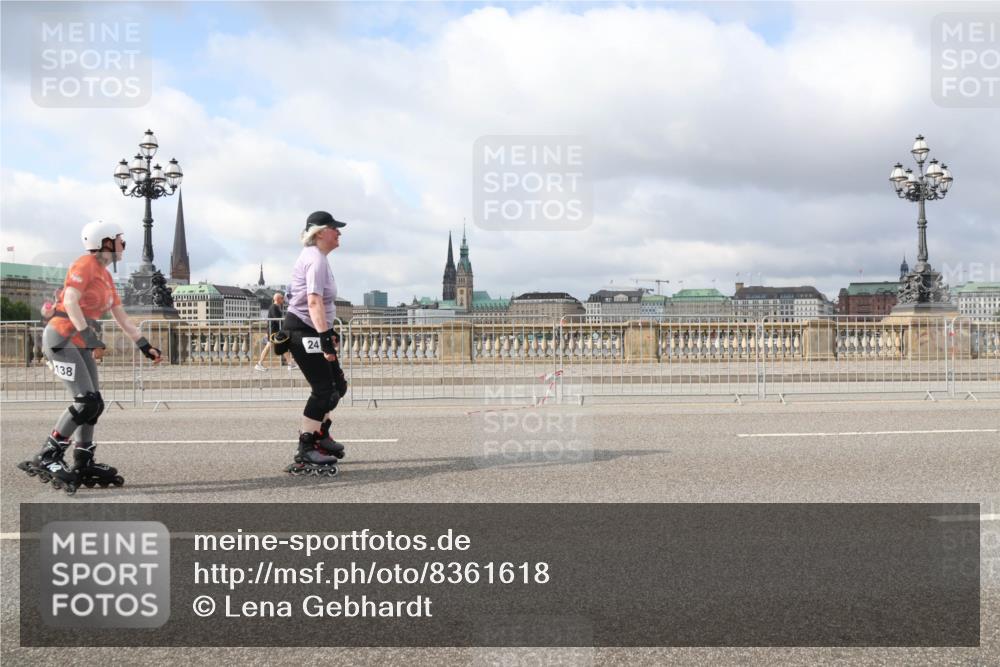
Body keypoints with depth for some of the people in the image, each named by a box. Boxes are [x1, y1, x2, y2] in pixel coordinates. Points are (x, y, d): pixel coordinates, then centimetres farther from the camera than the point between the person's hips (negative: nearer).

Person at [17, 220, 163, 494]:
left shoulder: (106, 277, 17)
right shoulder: (85, 265, -10)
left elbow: (122, 319, 20)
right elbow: (70, 302, -22)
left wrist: (145, 346, 17)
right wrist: (89, 334, -29)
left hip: (80, 344, 9)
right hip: (61, 338, -9)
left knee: (94, 405, 6)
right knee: (86, 402, -16)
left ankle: (83, 464, 14)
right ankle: (45, 459, -10)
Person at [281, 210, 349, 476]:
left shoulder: (315, 257, 16)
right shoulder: (316, 259, -16)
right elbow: (314, 301, -28)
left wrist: (328, 331, 30)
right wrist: (325, 338, -35)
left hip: (312, 331, 11)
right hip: (303, 332, -11)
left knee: (337, 384, 17)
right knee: (323, 390, -11)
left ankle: (320, 436, 31)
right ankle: (305, 453, -7)